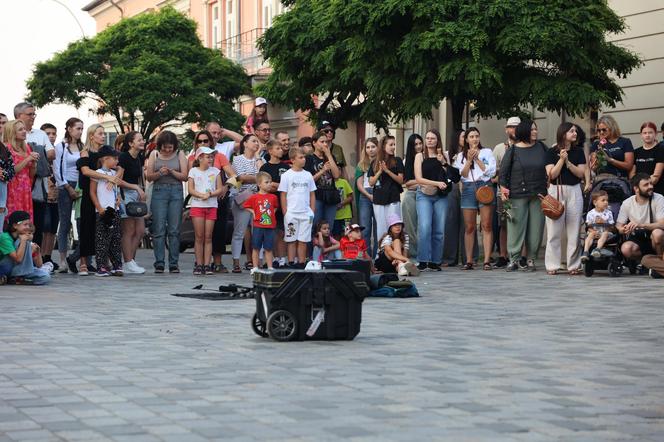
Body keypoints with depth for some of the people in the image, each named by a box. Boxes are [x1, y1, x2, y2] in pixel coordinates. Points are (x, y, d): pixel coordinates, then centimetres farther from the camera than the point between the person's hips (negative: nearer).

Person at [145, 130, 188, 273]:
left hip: (176, 192, 0)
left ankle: (174, 264, 2)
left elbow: (185, 176, 1)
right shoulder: (154, 154, 9)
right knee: (159, 229, -5)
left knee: (174, 230, -1)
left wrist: (171, 171, -13)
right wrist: (159, 173, -12)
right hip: (159, 191, 0)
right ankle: (159, 264, -3)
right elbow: (148, 177, 6)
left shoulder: (180, 154, 7)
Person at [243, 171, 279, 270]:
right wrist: (253, 212, -4)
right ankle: (255, 268, 11)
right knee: (256, 248, 5)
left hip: (270, 227, 2)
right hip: (258, 226, -2)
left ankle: (270, 268, 11)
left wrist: (273, 212, 5)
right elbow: (246, 206, 6)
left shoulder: (273, 197, 5)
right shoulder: (254, 197, -3)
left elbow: (276, 206, 21)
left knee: (269, 249, 7)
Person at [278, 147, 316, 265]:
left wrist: (312, 211, 6)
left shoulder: (308, 175, 9)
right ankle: (291, 263, 6)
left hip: (306, 213, 3)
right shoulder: (286, 175, 0)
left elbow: (312, 194, 13)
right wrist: (285, 212, -6)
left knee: (303, 240, 3)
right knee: (291, 240, 1)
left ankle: (302, 263, 8)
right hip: (291, 213, -3)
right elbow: (283, 195, -1)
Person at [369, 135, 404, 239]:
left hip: (393, 199, -2)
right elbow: (371, 182, 5)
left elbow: (401, 180, -3)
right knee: (380, 228, 6)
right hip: (378, 199, 3)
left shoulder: (397, 161, 3)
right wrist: (380, 171, -9)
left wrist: (387, 171, -13)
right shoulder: (375, 163, 9)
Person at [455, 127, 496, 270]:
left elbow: (490, 171, -1)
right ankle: (469, 261, 4)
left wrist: (477, 159, -4)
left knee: (487, 226, -7)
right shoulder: (461, 156, 15)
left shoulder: (487, 152, 9)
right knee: (469, 227, 1)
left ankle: (487, 260, -10)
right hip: (468, 188, 2)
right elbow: (463, 175, 4)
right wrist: (469, 159, -5)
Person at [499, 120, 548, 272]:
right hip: (518, 195, -3)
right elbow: (504, 171, 2)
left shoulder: (541, 147, 10)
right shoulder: (513, 150, 1)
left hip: (538, 195, 3)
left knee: (536, 227, 1)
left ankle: (531, 260, 9)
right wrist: (503, 187, -6)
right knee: (516, 226, -2)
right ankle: (514, 259, 5)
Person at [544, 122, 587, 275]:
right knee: (554, 230, -2)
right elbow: (551, 174, -6)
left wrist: (568, 162, -11)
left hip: (574, 191, 2)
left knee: (574, 230, 0)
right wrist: (561, 159, -14)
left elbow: (581, 173, 0)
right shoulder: (552, 152, 2)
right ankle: (552, 266, 2)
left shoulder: (578, 151, 8)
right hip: (556, 190, -2)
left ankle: (574, 265, 4)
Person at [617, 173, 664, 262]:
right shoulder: (627, 203, -2)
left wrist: (641, 225, -34)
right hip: (636, 239, 1)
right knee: (626, 249, -31)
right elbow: (619, 225, 4)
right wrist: (623, 230, -22)